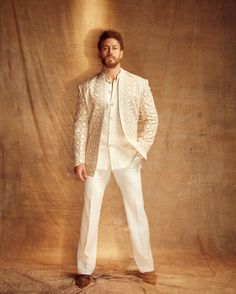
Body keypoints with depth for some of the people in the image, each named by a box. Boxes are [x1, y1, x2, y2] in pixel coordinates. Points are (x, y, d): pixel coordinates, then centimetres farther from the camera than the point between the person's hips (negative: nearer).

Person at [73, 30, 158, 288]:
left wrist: (140, 150, -5)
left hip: (127, 157, 0)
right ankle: (85, 269, 20)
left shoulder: (139, 84, 1)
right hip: (96, 157, 1)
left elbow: (151, 119, 4)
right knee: (90, 212, 5)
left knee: (137, 211, 5)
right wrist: (79, 160, -5)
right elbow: (80, 126, 0)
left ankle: (146, 266, 22)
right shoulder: (88, 87, 2)